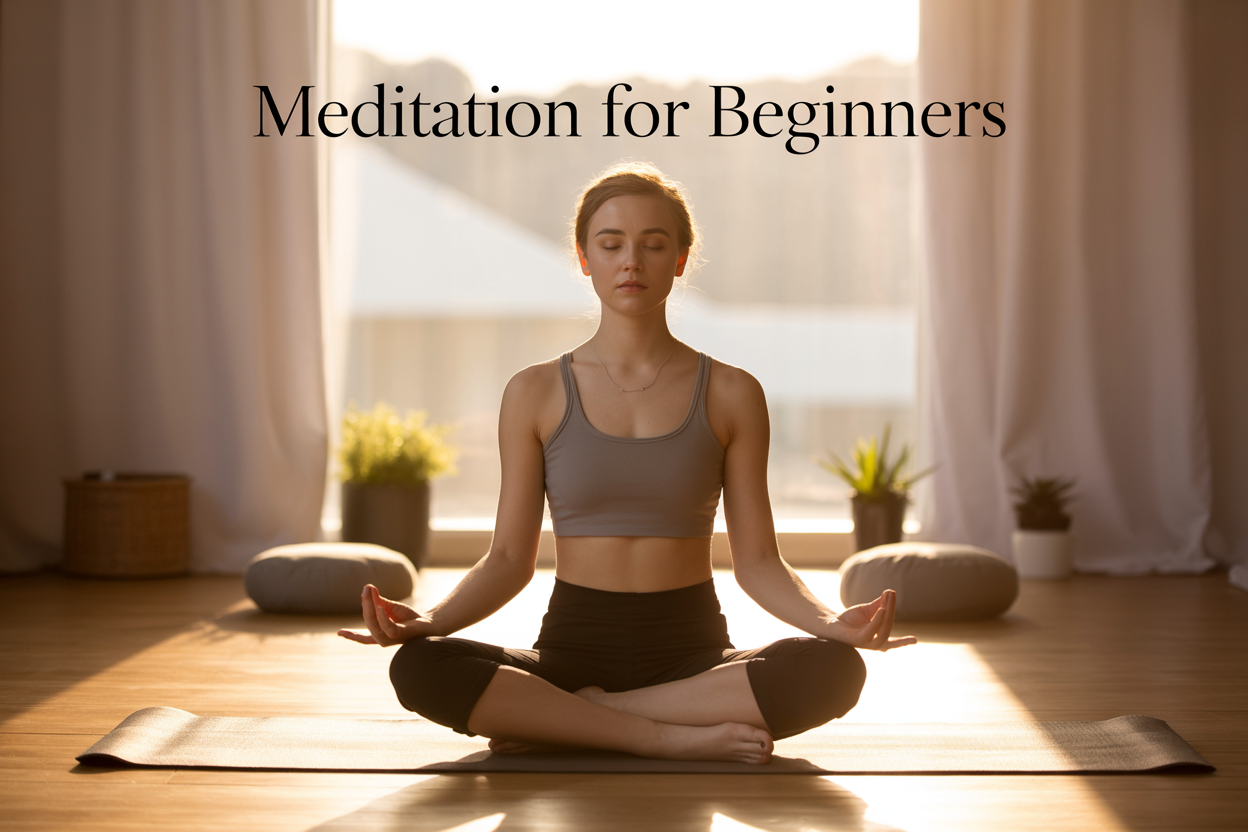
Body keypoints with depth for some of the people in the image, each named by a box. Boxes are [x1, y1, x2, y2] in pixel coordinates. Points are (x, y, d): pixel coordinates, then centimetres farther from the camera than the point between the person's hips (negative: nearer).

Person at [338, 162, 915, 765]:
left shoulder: (731, 395, 3)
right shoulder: (536, 395, 4)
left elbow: (756, 562, 2)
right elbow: (509, 561, 3)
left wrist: (832, 622, -18)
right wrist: (429, 619, -16)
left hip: (692, 655, 1)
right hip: (572, 647, -1)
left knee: (833, 669, -31)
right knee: (419, 669, -30)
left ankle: (568, 721, -20)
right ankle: (677, 736, -24)